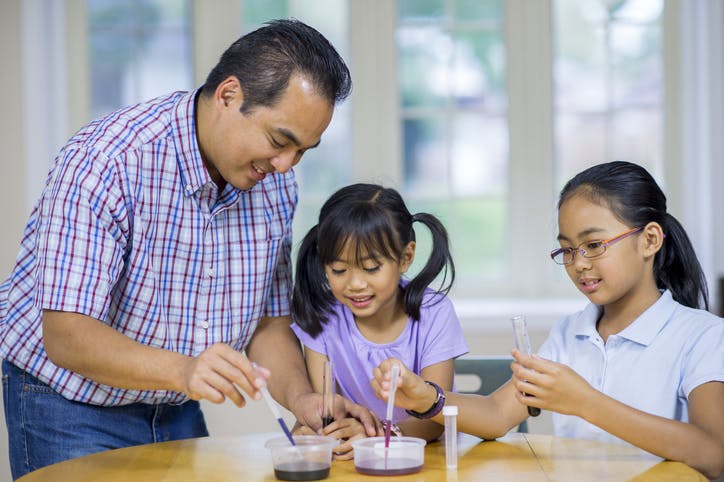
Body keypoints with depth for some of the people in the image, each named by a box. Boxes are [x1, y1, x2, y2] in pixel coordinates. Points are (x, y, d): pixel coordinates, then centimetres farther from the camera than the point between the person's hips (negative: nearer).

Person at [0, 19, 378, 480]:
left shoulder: (274, 184, -5)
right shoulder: (103, 163, -26)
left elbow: (270, 321, 2)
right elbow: (66, 335, -31)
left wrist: (301, 398, -18)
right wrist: (182, 370, -46)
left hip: (177, 408, 6)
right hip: (68, 404, -5)